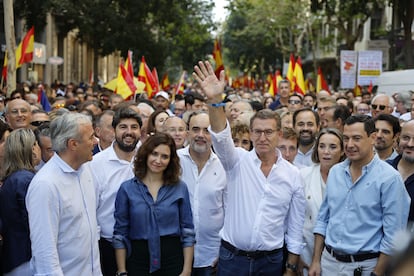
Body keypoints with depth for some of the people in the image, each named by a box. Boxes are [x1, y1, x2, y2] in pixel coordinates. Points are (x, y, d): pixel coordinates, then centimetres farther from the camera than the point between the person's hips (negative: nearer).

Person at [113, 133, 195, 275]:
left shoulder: (180, 188, 1)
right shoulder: (127, 188, 0)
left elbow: (188, 232, 2)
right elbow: (120, 234, 1)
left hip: (173, 260, 0)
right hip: (137, 261, 0)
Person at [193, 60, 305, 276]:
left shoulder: (292, 175, 1)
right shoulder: (238, 161, -3)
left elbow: (295, 227, 6)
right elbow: (221, 137, -23)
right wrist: (214, 100, -40)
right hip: (232, 257, -1)